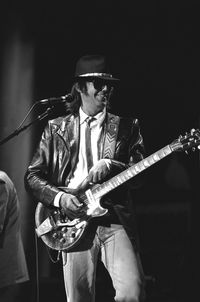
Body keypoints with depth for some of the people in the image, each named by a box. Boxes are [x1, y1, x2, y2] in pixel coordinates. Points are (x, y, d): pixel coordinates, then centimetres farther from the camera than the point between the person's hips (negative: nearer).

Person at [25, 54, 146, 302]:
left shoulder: (126, 127, 13)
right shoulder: (56, 128, 13)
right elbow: (32, 177, 10)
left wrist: (110, 165, -13)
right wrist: (59, 198, -8)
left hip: (116, 219, 0)